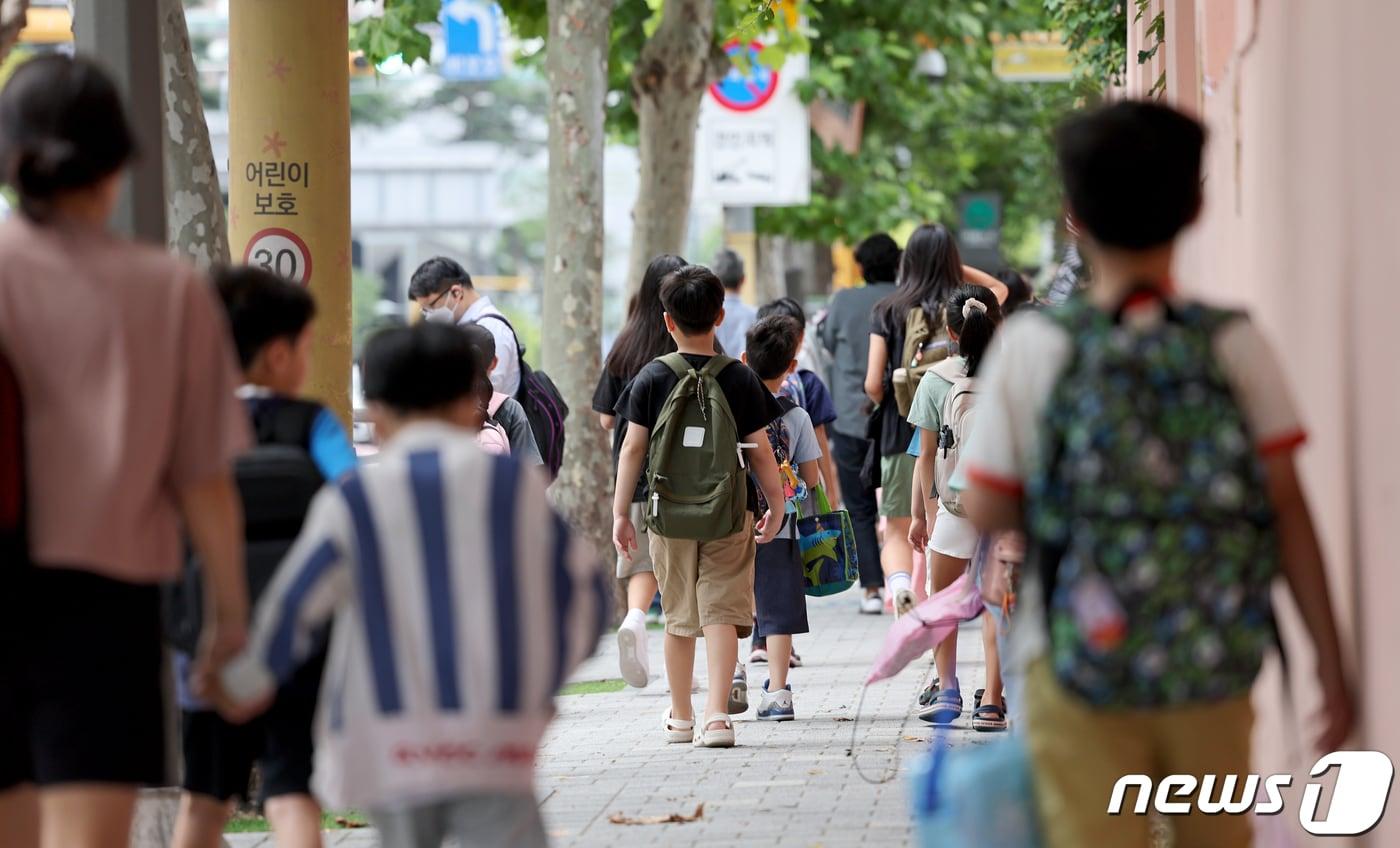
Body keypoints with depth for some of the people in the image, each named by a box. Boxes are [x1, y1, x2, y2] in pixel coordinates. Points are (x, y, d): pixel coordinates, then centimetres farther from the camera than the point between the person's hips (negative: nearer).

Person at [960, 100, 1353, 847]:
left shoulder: (1033, 347, -7)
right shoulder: (1235, 346, -4)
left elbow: (987, 511, -5)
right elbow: (1287, 507, -5)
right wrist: (1330, 664, 0)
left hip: (1082, 672, -2)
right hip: (1214, 670, 2)